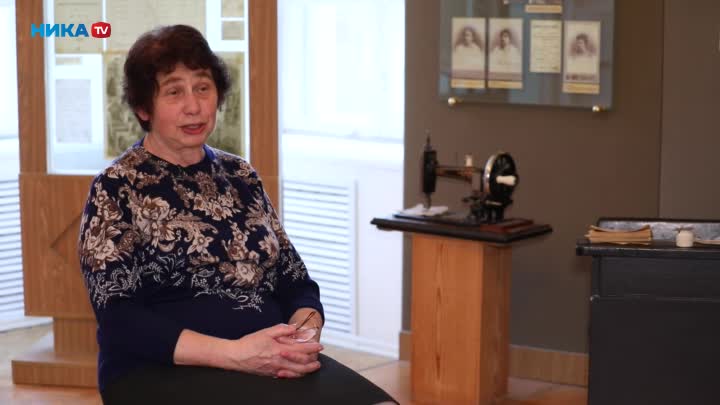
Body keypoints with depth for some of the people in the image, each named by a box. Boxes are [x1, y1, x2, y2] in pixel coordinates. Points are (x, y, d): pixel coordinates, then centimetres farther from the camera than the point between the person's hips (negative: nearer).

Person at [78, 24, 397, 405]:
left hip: (272, 365, 5)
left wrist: (305, 333, -9)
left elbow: (294, 280, 14)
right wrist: (234, 353, -20)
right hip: (165, 373, -5)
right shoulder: (115, 189, -1)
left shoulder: (240, 175, 15)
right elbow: (120, 320, -9)